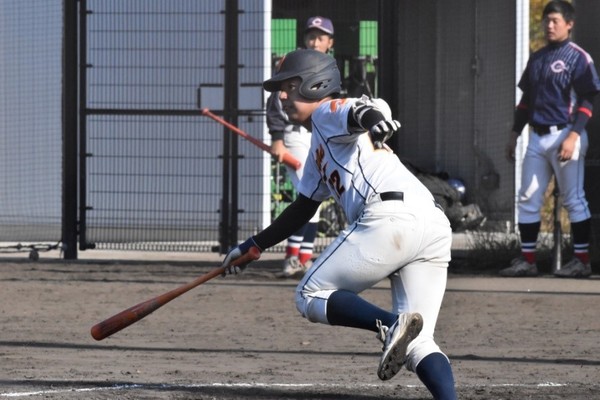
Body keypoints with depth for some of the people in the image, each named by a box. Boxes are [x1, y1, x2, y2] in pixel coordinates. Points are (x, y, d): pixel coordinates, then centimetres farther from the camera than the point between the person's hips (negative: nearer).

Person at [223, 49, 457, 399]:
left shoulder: (328, 111, 10)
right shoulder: (320, 149, 36)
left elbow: (356, 113, -15)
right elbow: (302, 210, 46)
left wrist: (373, 120, -39)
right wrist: (254, 246, 48)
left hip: (391, 215, -9)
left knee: (311, 296, 2)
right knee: (418, 342, 5)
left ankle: (390, 324, -23)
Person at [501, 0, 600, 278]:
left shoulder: (578, 58, -6)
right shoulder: (537, 58, 15)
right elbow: (526, 99, 21)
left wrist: (573, 136, -20)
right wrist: (514, 134, 16)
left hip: (564, 135, -7)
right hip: (537, 138, 7)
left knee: (573, 200, -3)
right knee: (527, 199, 4)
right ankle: (527, 260, 7)